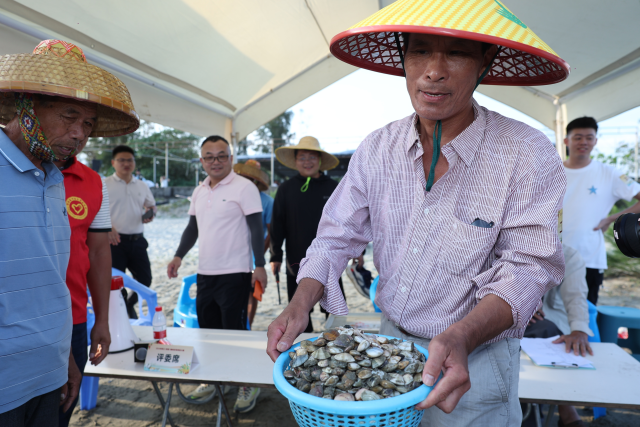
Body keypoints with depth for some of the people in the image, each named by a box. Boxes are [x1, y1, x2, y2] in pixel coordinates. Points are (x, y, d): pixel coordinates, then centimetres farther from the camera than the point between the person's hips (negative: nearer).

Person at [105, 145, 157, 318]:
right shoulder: (105, 184, 0)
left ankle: (130, 304, 34)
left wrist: (150, 213, 0)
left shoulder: (142, 186, 13)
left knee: (145, 279, 8)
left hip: (137, 240, 4)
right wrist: (107, 227, -19)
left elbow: (151, 205, 24)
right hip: (115, 240, -4)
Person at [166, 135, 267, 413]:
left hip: (234, 274, -7)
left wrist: (260, 266, -15)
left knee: (234, 331, 0)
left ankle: (249, 385, 17)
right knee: (208, 328, 16)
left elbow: (256, 229, -11)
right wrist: (179, 257, 7)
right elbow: (192, 227, 18)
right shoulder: (199, 192, 12)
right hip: (205, 273, 7)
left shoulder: (244, 187, -8)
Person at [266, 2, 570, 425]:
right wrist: (301, 303, -21)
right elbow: (338, 236, -5)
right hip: (390, 339, 4)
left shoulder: (528, 155, -18)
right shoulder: (377, 149, -7)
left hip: (475, 359, -3)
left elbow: (526, 267, -18)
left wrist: (463, 336, -35)